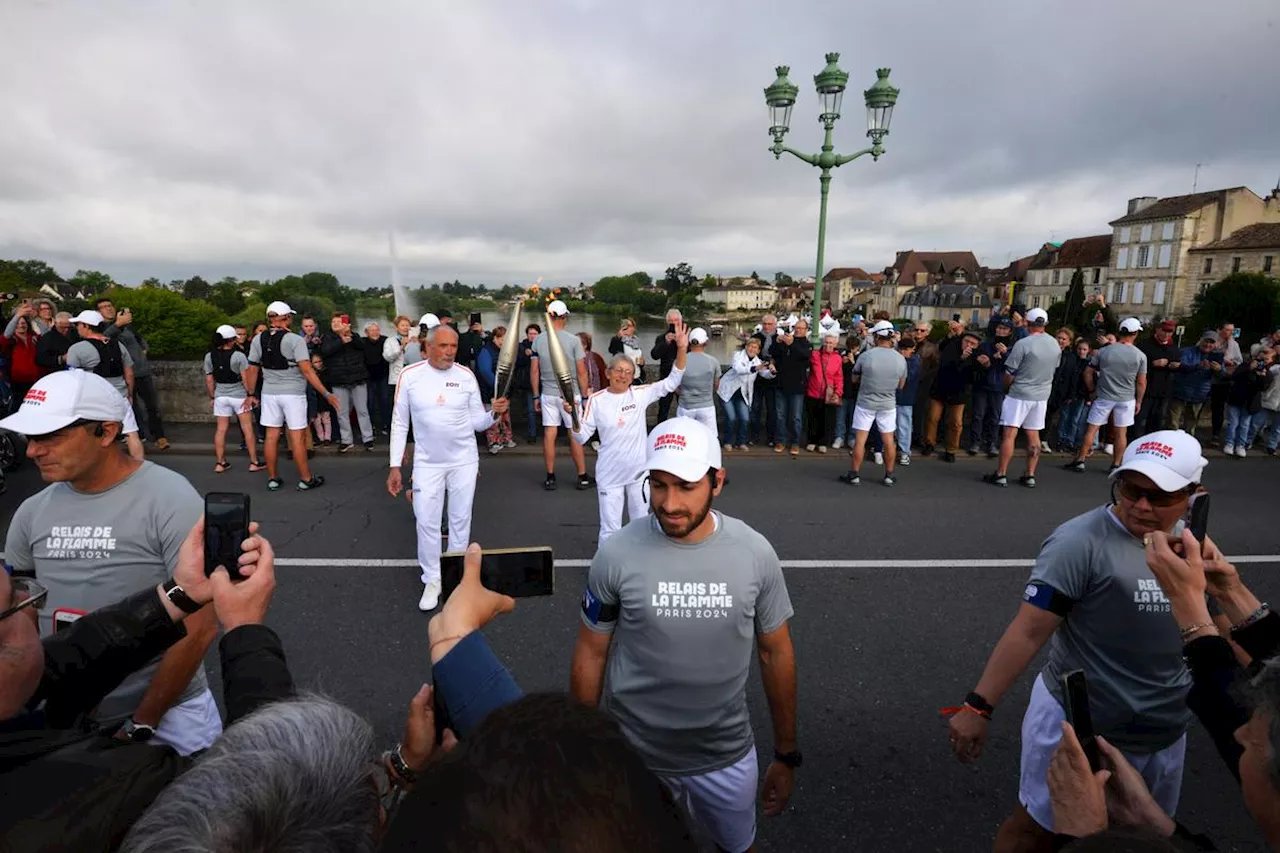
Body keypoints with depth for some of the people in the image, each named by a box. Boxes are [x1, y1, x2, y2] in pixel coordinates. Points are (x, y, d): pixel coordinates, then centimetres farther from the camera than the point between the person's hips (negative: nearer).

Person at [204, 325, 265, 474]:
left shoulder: (209, 356, 0)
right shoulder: (239, 356, -14)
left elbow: (209, 380, 3)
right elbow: (245, 378, -16)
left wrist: (212, 397, 12)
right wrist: (250, 395, -8)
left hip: (220, 396, 4)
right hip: (239, 395, -4)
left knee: (221, 429, 9)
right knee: (247, 428, 3)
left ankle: (220, 463, 14)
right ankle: (254, 462, 7)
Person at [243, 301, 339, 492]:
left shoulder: (258, 340, 2)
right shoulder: (295, 340, -13)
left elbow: (252, 370, 5)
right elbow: (307, 371, -19)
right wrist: (326, 394, -16)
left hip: (269, 393, 5)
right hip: (293, 393, -5)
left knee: (272, 436, 10)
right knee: (297, 437, 1)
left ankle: (273, 479, 18)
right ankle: (306, 479, 8)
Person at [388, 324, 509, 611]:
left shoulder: (466, 376, -5)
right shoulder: (409, 375, -7)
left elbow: (476, 422, 0)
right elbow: (399, 423, -1)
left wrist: (494, 414, -22)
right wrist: (395, 465, -4)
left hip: (464, 461, 1)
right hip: (427, 462, -1)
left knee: (460, 520, 11)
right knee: (427, 522, 4)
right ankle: (432, 580, 23)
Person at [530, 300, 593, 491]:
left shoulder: (538, 340, 1)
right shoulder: (573, 340, -8)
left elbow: (534, 371, 3)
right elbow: (581, 371, -7)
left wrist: (536, 396, 11)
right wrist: (584, 396, 2)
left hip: (548, 394, 3)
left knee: (549, 433, 6)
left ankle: (550, 478, 12)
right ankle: (583, 477, 12)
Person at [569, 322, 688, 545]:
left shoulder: (641, 394, -3)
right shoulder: (596, 400, -5)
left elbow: (673, 381, -7)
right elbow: (581, 438, -6)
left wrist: (682, 348, -19)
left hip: (640, 472, 2)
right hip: (610, 474, -2)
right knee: (610, 530, 5)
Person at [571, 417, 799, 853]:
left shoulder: (755, 553, -14)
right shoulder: (616, 555, -18)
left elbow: (775, 653, -2)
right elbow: (590, 656, -6)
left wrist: (786, 754, 4)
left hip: (727, 754, 1)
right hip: (633, 753, -1)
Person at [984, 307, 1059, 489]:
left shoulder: (1023, 344, -16)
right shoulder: (1055, 344, 4)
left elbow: (1009, 373, -12)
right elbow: (1054, 369, 14)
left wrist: (1006, 389, 7)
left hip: (1019, 394, -6)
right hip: (1042, 395, 6)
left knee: (1009, 434, -3)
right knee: (1033, 435, 11)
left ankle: (1001, 475, -2)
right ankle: (1030, 476, 15)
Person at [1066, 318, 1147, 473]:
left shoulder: (1103, 351, -6)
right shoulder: (1140, 356, -5)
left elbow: (1088, 373, -1)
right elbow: (1141, 383, -1)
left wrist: (1092, 391, 10)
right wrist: (1138, 401, 9)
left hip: (1103, 397, -1)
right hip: (1126, 399, 1)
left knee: (1092, 429, 4)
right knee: (1121, 432, 8)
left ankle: (1080, 461, 5)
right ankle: (1116, 465, 15)